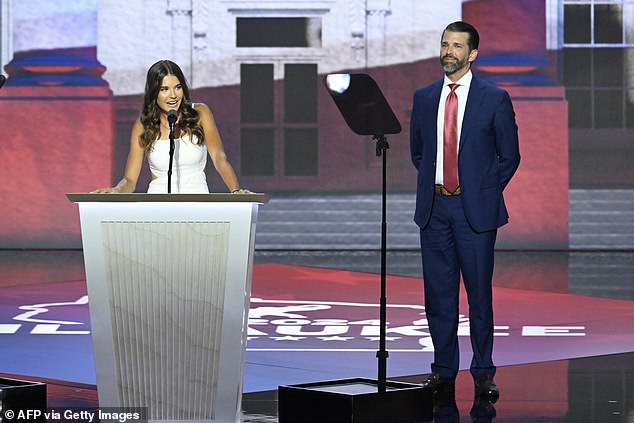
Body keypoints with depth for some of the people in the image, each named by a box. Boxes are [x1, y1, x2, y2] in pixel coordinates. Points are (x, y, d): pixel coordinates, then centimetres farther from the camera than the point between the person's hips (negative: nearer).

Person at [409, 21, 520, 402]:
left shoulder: (495, 99, -2)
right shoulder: (424, 98, 9)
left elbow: (510, 156, 4)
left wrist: (485, 192, 1)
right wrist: (432, 183, 12)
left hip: (476, 209, -3)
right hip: (434, 206, 3)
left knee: (480, 291, -1)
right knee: (438, 292, 5)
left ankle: (483, 373, 7)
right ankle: (444, 370, 13)